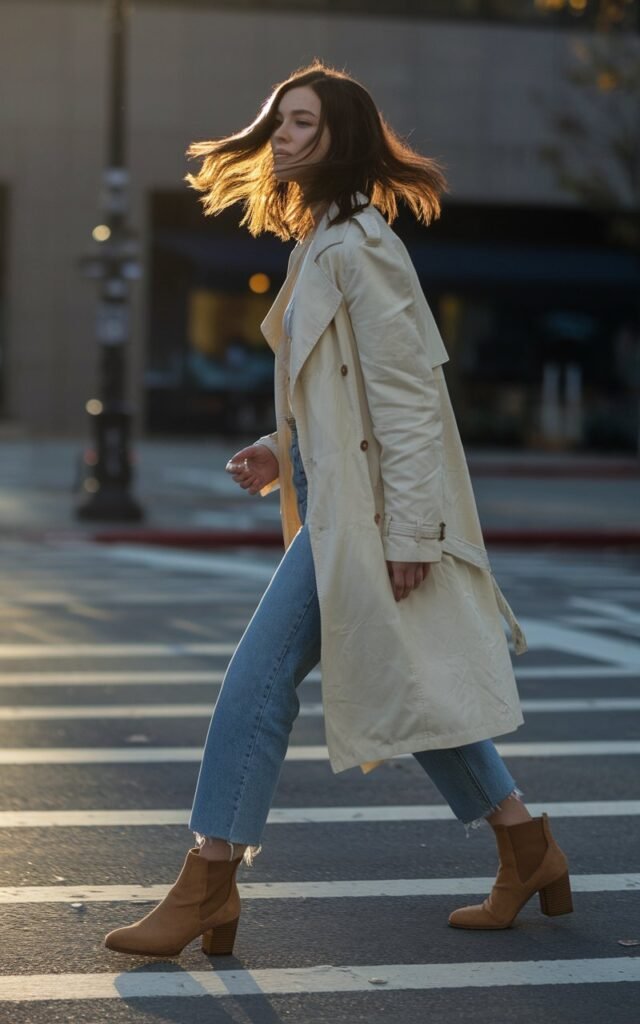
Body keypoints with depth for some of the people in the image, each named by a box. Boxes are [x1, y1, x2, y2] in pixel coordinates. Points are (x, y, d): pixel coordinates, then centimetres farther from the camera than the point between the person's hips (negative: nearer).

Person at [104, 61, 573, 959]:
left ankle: (207, 886, -1)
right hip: (336, 502, 10)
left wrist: (407, 529, -21)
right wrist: (284, 455, 11)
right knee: (406, 684, 14)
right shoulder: (320, 244, 16)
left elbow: (404, 392, -19)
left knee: (261, 679, -8)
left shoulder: (357, 246, -15)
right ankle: (529, 855, 24)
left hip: (363, 510, -10)